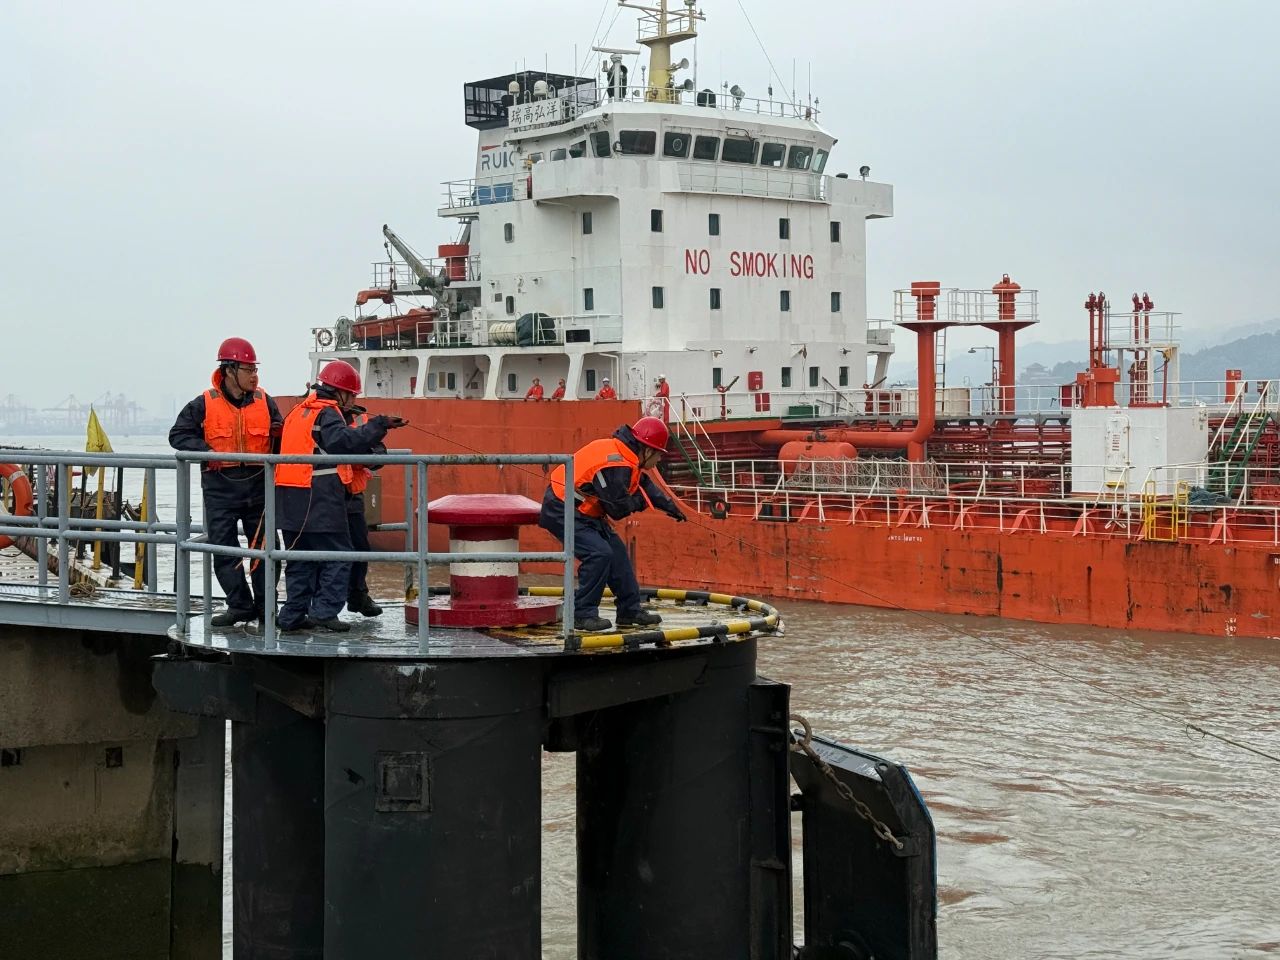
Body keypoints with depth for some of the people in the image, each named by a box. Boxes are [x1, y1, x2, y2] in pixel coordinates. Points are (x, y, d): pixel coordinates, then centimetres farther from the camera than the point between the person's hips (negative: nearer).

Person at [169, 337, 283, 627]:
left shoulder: (265, 402, 5)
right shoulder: (204, 404, -3)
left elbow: (279, 440, 14)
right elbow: (178, 434, 0)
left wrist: (279, 435, -10)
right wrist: (206, 452, -14)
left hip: (258, 486, 2)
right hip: (221, 488, -2)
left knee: (264, 546, 5)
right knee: (223, 548, -1)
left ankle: (265, 605, 14)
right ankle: (240, 605, 9)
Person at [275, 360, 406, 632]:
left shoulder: (298, 411, 19)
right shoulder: (327, 413, -8)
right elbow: (344, 441, -25)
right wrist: (378, 425, -26)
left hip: (289, 498, 8)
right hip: (320, 500, -8)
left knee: (300, 558, 14)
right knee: (337, 555, -2)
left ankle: (293, 615, 13)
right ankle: (324, 612, -8)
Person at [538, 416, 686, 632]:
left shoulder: (624, 458, 5)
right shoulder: (615, 466, -27)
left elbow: (645, 483, 21)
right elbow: (617, 508, -21)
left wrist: (669, 506, 18)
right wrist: (639, 501, -2)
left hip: (585, 513, 11)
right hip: (562, 513, -11)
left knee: (617, 553, 11)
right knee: (599, 553, -23)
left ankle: (630, 610, 20)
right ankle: (583, 614, -14)